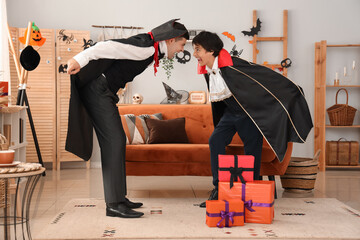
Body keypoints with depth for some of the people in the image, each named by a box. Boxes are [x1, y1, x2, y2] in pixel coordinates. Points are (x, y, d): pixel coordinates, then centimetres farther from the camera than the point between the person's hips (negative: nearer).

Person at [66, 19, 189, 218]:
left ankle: (117, 198, 18)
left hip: (104, 91, 11)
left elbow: (118, 49, 23)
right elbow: (110, 47, -27)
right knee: (115, 141, -13)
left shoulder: (151, 49, 15)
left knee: (115, 142, 12)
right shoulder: (146, 48, -16)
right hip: (98, 89, -11)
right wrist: (80, 60, -37)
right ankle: (114, 204, -11)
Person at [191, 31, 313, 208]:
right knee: (215, 140, -6)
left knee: (252, 149, -5)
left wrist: (292, 90, -14)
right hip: (230, 112, 7)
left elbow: (264, 74, -19)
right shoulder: (208, 72, 0)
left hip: (250, 111, -7)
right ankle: (218, 190, -1)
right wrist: (219, 124, 22)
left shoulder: (231, 66, -24)